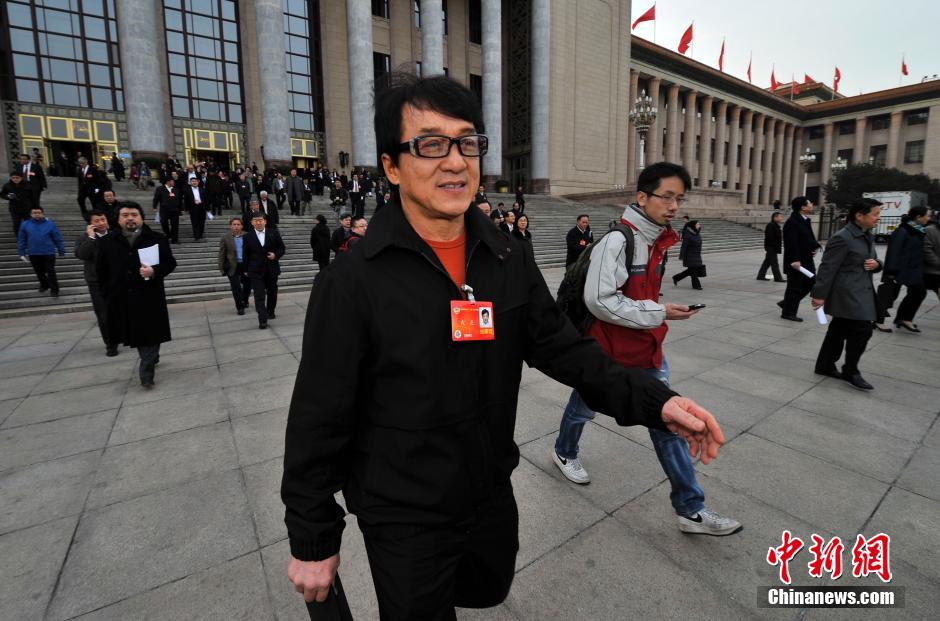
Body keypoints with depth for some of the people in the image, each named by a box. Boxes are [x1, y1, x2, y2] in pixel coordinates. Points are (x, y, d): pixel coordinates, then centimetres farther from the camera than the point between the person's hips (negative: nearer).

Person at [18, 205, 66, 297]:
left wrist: (61, 251, 3)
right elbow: (21, 240, 7)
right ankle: (44, 285, 34)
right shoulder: (25, 224, 3)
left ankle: (54, 290, 6)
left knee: (50, 272, -1)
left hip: (48, 253, -3)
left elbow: (57, 239, 2)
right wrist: (22, 253, 4)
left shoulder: (50, 224, -1)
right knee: (39, 272, 15)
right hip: (33, 254, 3)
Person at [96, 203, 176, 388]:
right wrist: (108, 294, 4)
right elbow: (101, 271, 9)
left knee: (151, 336, -1)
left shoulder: (157, 239, -1)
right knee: (134, 336, 15)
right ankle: (151, 359, 37)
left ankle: (146, 373, 8)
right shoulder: (107, 242, 5)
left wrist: (155, 271, -19)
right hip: (122, 300, 3)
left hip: (150, 298, -3)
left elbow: (170, 263, 0)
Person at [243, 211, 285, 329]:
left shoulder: (274, 233, 0)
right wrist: (246, 270, 8)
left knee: (272, 292, 16)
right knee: (259, 296, -8)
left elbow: (282, 248, 5)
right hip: (256, 271, -2)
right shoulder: (248, 237, 0)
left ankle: (270, 312, 38)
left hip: (272, 269, 2)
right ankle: (262, 320, -9)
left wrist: (276, 255, -14)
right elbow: (246, 255, 6)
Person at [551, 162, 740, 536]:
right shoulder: (617, 241, -23)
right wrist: (659, 313, -26)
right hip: (606, 350, -7)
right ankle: (565, 452, 48)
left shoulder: (657, 239, 4)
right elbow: (599, 300, -30)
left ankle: (690, 509, 20)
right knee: (584, 407, 18)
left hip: (646, 349, 7)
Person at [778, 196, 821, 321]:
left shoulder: (806, 221, 14)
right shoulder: (792, 222, -16)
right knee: (794, 287, -1)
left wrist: (815, 246, 2)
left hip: (806, 259, 10)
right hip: (795, 261, -10)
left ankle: (786, 303, 25)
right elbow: (792, 243, -23)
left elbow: (809, 238, 23)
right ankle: (787, 312, 11)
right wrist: (795, 260, -27)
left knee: (810, 283, 14)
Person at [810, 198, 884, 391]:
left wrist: (876, 264, -1)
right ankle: (851, 371, 6)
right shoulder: (842, 238, -16)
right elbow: (828, 268, -18)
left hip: (861, 293, 9)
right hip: (847, 294, -9)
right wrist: (820, 294, -20)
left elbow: (873, 261, 24)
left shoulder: (867, 236, 14)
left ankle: (825, 366, 22)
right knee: (862, 330, -9)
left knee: (839, 331, 13)